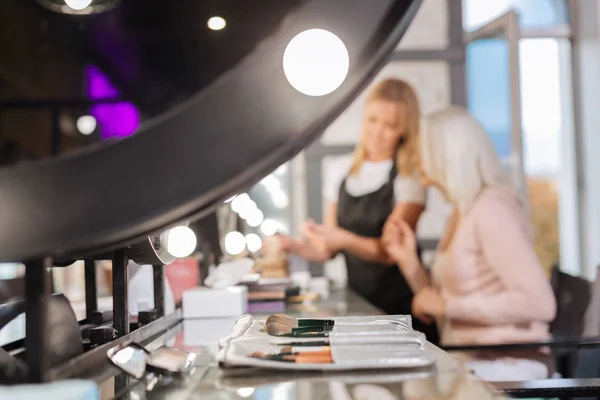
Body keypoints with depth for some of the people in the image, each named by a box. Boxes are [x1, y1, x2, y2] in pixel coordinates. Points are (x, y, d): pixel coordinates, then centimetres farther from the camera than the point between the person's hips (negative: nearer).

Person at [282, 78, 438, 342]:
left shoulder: (410, 176, -4)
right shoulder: (339, 171, 10)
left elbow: (391, 250, -13)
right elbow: (329, 249, 13)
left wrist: (344, 239, -28)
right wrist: (295, 246, -5)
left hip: (400, 302, -3)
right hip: (357, 300, 4)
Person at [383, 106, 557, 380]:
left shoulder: (491, 209, -12)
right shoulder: (461, 215, 13)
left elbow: (540, 303, -22)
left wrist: (448, 305, -18)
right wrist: (408, 260, 4)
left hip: (508, 364, -7)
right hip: (469, 361, 8)